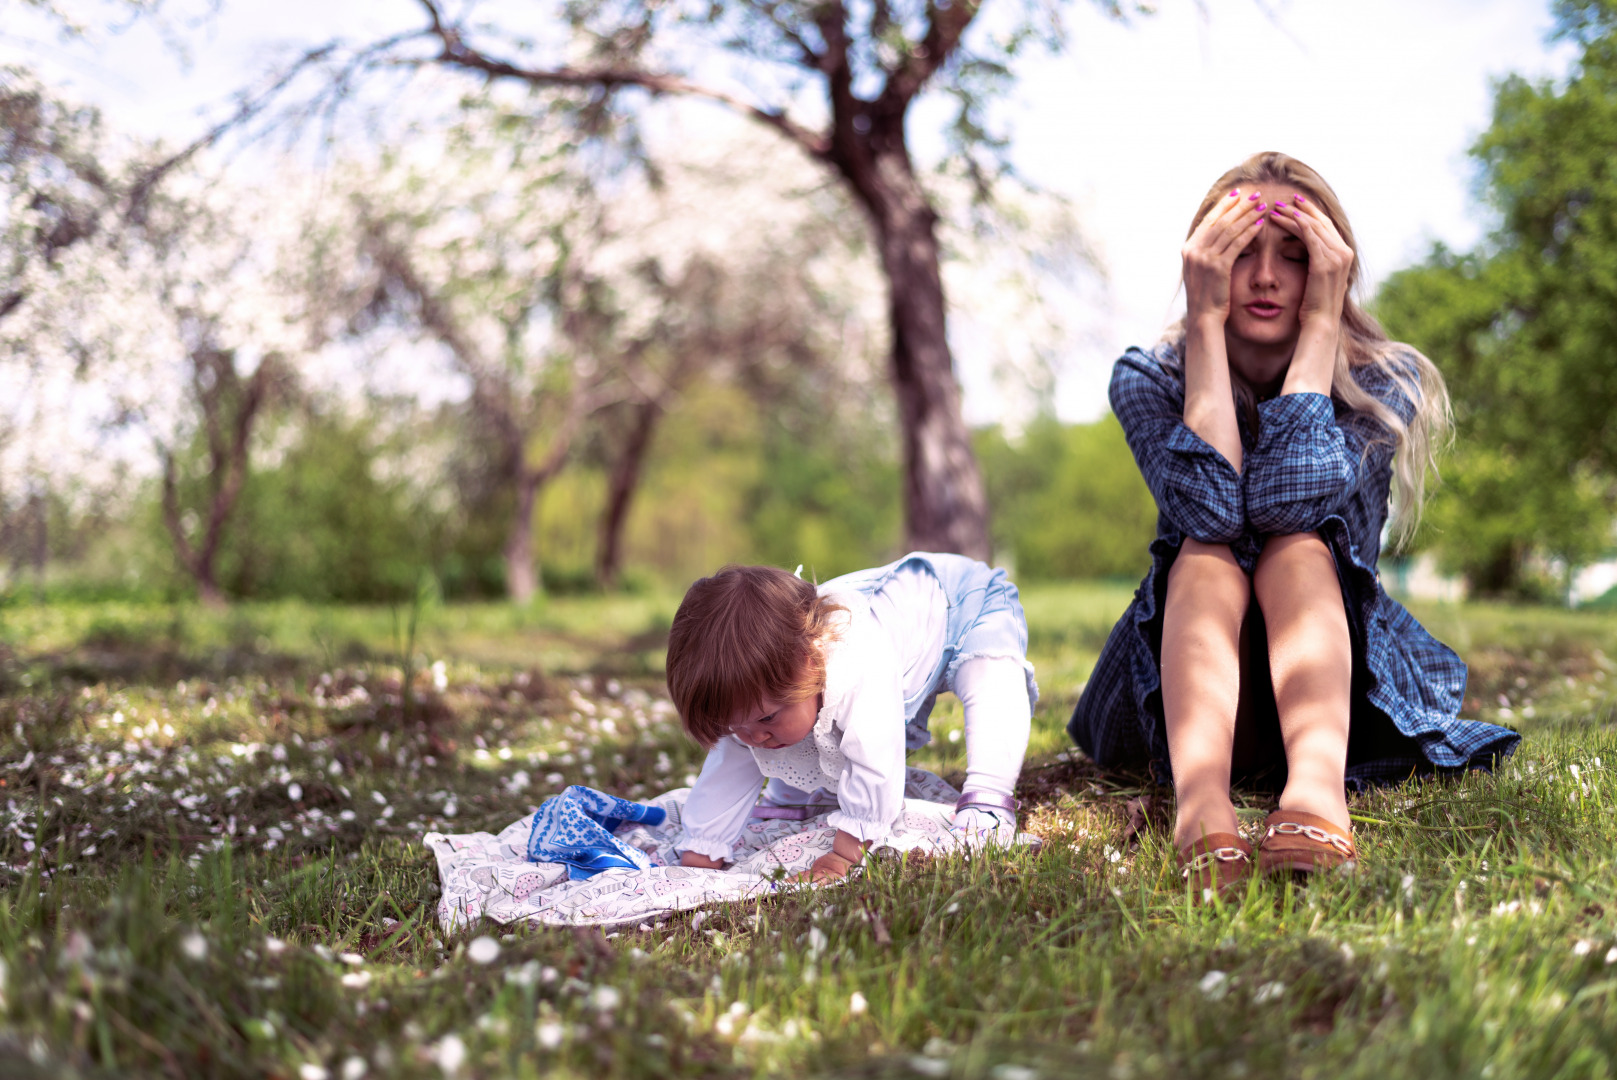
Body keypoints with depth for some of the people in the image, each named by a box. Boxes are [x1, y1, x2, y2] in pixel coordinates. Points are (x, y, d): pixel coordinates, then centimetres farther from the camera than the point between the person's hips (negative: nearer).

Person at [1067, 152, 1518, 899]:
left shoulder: (1381, 382, -6)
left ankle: (1317, 790, -53)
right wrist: (1206, 322, -23)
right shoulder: (1148, 379, -5)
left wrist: (1320, 322, -21)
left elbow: (1288, 505, -26)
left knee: (1297, 548, -27)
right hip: (1181, 692, 0)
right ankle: (1200, 801, -55)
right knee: (1207, 555, -28)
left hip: (1343, 683, 0)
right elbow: (1207, 511, -26)